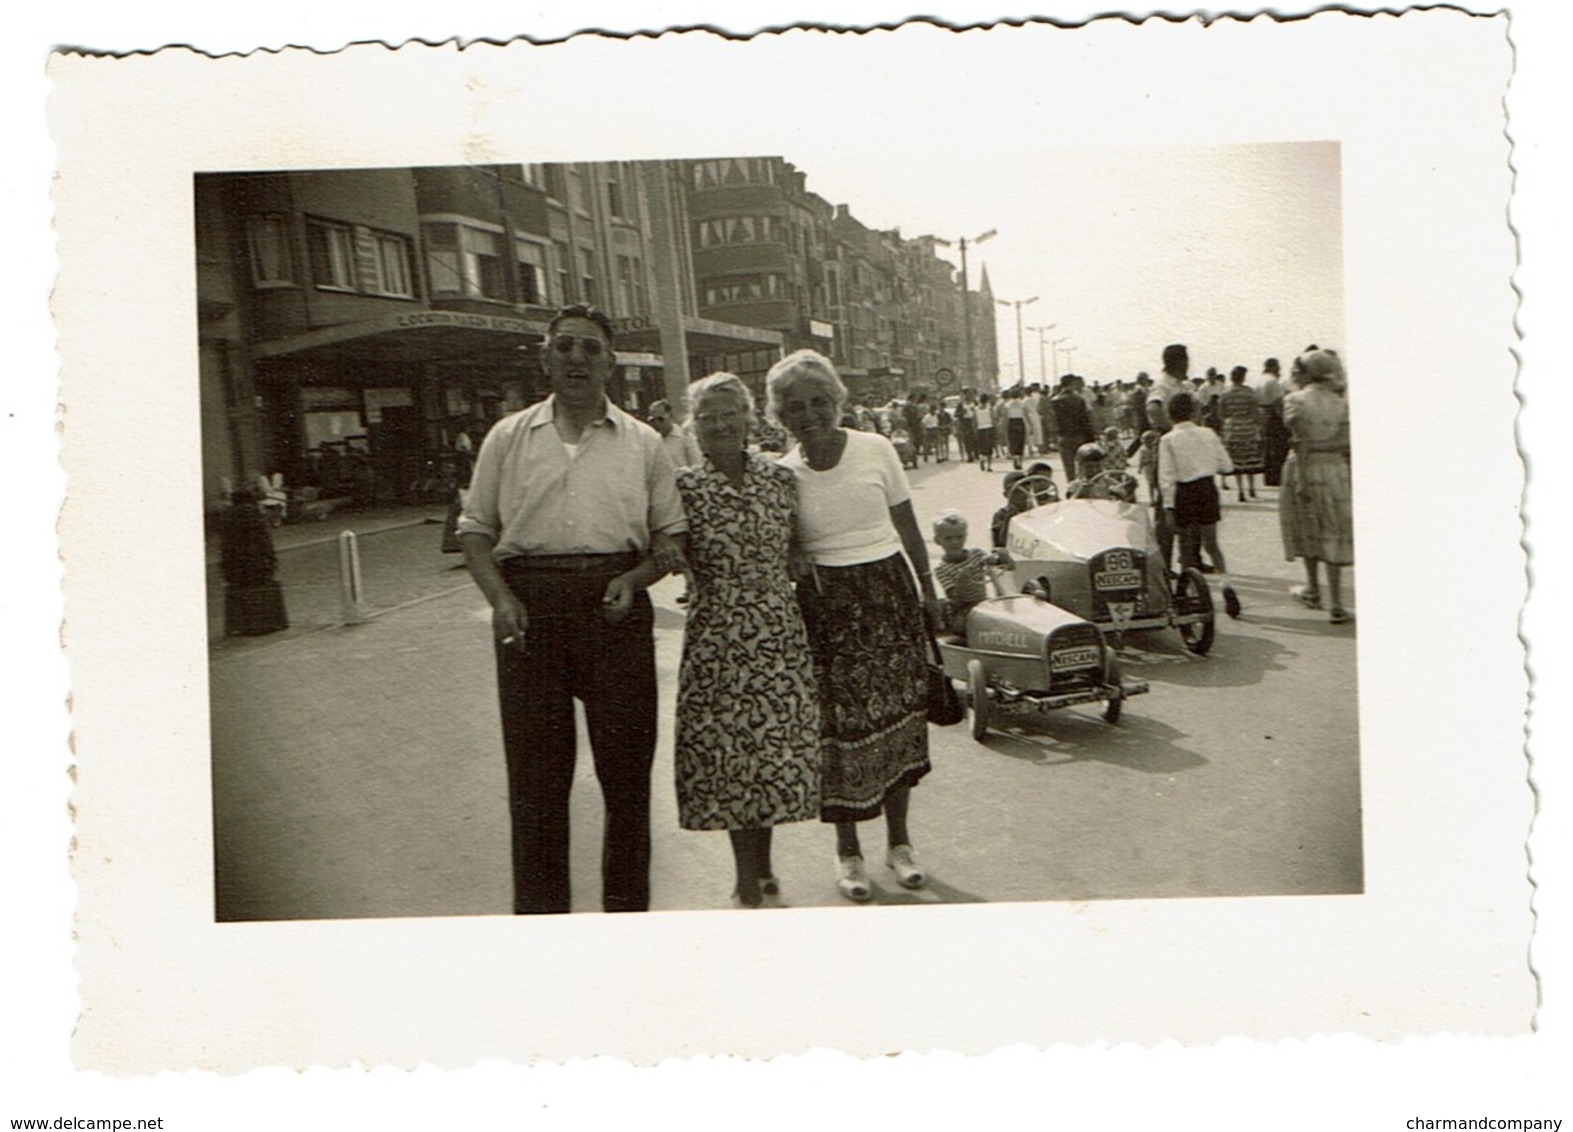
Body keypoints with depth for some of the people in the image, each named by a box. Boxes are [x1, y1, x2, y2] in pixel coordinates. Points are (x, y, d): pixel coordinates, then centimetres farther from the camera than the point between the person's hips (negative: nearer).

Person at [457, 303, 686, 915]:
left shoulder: (642, 442, 10)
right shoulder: (508, 437, 10)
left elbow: (670, 538, 12)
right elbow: (475, 529, 10)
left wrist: (633, 579, -8)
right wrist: (500, 598, -6)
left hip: (615, 608, 1)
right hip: (530, 605, 0)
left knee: (627, 766, 5)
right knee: (536, 772, 3)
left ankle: (626, 905, 21)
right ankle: (539, 910, 16)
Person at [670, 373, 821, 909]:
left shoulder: (780, 478, 5)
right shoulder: (684, 487, -3)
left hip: (781, 630, 3)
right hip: (717, 636, -2)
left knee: (778, 739, 7)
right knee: (727, 744, 2)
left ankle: (762, 865, 26)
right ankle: (748, 877, 15)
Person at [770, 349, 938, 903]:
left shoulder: (875, 450, -2)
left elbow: (907, 527, 6)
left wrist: (928, 590, 7)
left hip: (889, 592, 1)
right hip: (825, 604, -1)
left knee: (900, 714, 6)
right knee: (840, 723, 0)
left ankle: (898, 840, 24)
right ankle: (848, 851, 17)